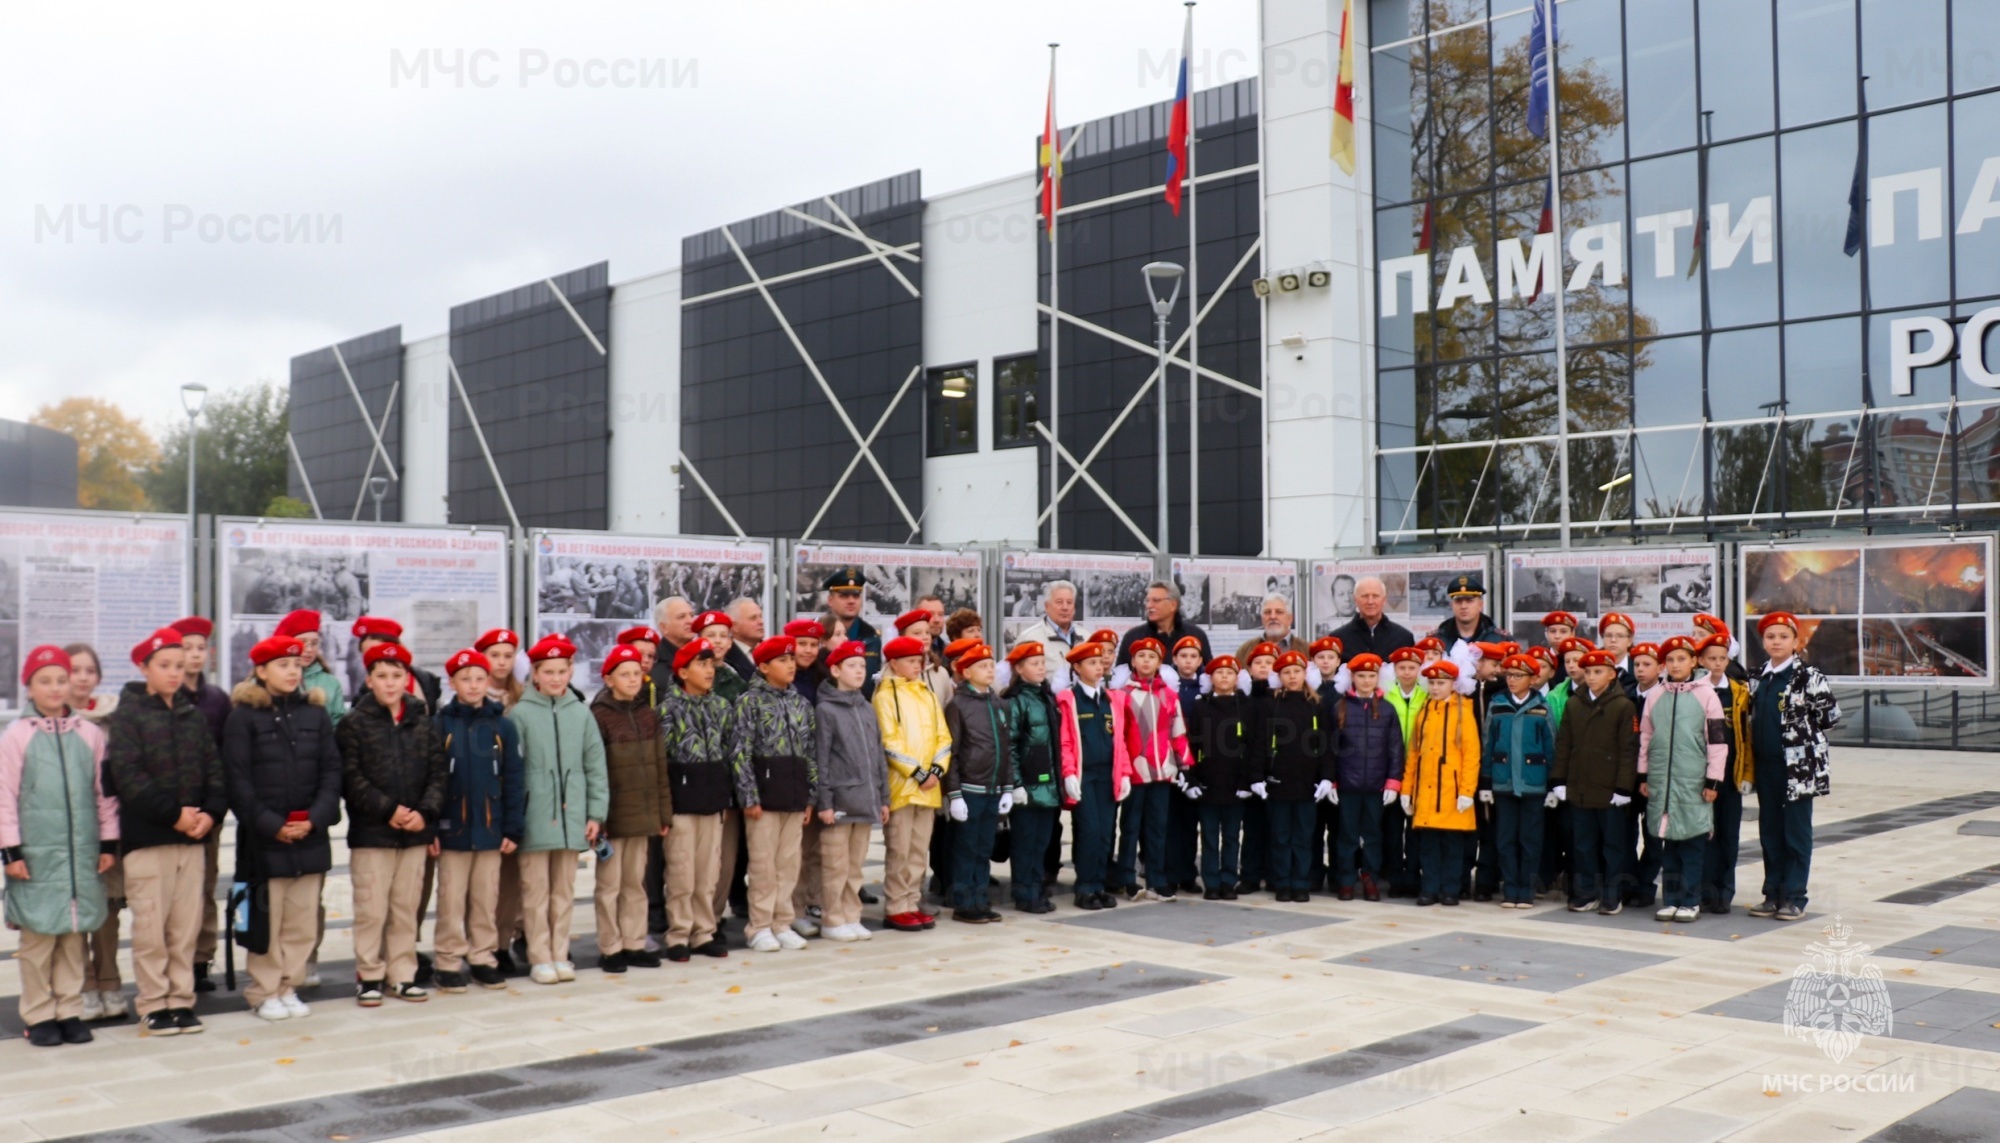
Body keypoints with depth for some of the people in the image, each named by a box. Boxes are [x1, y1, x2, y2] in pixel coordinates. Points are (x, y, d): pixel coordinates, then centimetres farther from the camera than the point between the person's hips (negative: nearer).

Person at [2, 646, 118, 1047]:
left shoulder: (90, 734, 7)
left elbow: (104, 792, 11)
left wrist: (109, 843, 9)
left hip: (83, 853, 3)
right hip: (36, 855, -3)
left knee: (75, 934, 7)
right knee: (38, 935, 1)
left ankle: (69, 1011, 17)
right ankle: (39, 1016, 12)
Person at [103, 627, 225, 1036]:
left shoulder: (193, 716, 13)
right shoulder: (127, 715, -3)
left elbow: (214, 769, 10)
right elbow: (126, 775, -12)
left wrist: (210, 812, -7)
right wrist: (173, 813, -16)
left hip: (192, 836, 5)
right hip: (146, 837, -5)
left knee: (187, 925, 7)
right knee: (151, 926, -1)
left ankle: (181, 1000, 15)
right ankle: (154, 1006, 8)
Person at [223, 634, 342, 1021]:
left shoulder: (315, 713, 8)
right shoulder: (244, 716, -2)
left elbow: (331, 770, 6)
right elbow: (238, 779, -6)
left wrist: (316, 819, -7)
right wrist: (271, 825, -12)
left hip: (310, 835, 3)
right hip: (263, 837, -3)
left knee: (303, 920, 6)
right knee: (267, 919, 1)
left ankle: (289, 986, 19)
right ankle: (264, 992, 14)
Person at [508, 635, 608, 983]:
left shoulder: (581, 714, 6)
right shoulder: (520, 714, -3)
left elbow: (596, 767, 8)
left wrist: (596, 813, 4)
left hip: (571, 816, 3)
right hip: (534, 819, -3)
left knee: (565, 890, 10)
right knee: (536, 891, 2)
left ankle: (560, 955, 19)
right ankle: (540, 959, 10)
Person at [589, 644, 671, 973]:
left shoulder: (649, 715, 9)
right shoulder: (599, 716, -9)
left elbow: (660, 767, 12)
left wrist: (664, 813, 10)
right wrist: (596, 815, -15)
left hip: (643, 814, 5)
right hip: (612, 815, -5)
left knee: (636, 882, 12)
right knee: (609, 884, 3)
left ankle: (634, 944, 21)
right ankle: (610, 949, 12)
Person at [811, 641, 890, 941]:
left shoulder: (867, 709, 14)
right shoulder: (825, 710, -5)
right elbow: (820, 759, -9)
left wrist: (883, 797, 13)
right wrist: (824, 802, -13)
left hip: (866, 800, 6)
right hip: (839, 800, -6)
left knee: (855, 866, 11)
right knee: (836, 866, -1)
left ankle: (851, 918, 18)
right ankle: (832, 922, 8)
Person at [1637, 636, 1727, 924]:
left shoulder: (1705, 694, -2)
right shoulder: (1656, 696, 9)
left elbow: (1717, 740, -3)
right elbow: (1645, 738, 14)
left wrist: (1713, 780, -6)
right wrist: (1643, 775, 11)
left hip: (1693, 782, -3)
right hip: (1661, 781, 4)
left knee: (1692, 844, 1)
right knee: (1667, 842, 8)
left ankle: (1690, 902, 10)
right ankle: (1670, 900, 16)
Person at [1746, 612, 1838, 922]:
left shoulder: (1808, 676, -8)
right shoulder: (1757, 679, 10)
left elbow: (1830, 715, -9)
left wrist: (1801, 733, 0)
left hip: (1799, 765, -6)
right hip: (1766, 766, 6)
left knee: (1797, 834, 1)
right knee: (1770, 832, 11)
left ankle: (1794, 897, 8)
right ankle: (1773, 894, 19)